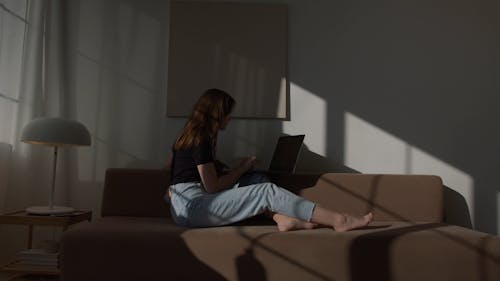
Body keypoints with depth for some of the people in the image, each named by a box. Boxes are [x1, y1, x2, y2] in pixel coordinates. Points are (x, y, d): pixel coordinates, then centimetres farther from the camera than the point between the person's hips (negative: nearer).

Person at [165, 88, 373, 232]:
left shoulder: (193, 135, 15)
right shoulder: (201, 140, -14)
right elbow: (213, 188, -15)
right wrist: (241, 168, 0)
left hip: (187, 204, 10)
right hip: (191, 206, -10)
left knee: (256, 181, 5)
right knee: (268, 191, -18)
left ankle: (284, 219, -19)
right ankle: (339, 221, -20)